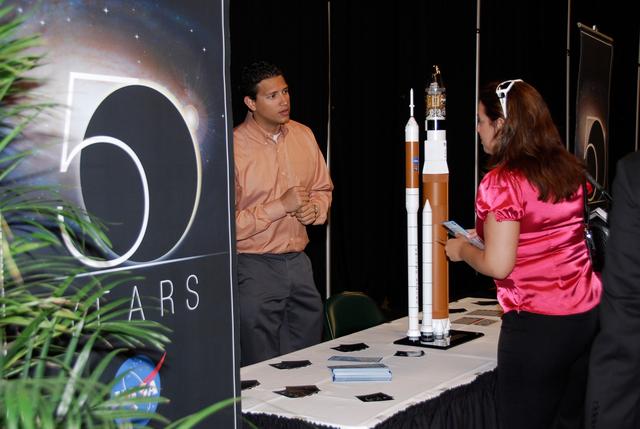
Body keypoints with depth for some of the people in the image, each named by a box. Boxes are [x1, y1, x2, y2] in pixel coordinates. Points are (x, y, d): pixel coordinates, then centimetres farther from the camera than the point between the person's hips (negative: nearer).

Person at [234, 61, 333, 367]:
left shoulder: (303, 135, 6)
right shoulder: (232, 148, -13)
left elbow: (323, 189, 19)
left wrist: (314, 209, -4)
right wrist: (281, 206, -19)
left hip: (299, 262, 6)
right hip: (254, 269, -5)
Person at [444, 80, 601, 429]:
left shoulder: (501, 182, -15)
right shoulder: (570, 170, 7)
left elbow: (498, 265, -18)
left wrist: (462, 249, 1)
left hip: (536, 324, -7)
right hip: (587, 315, 8)